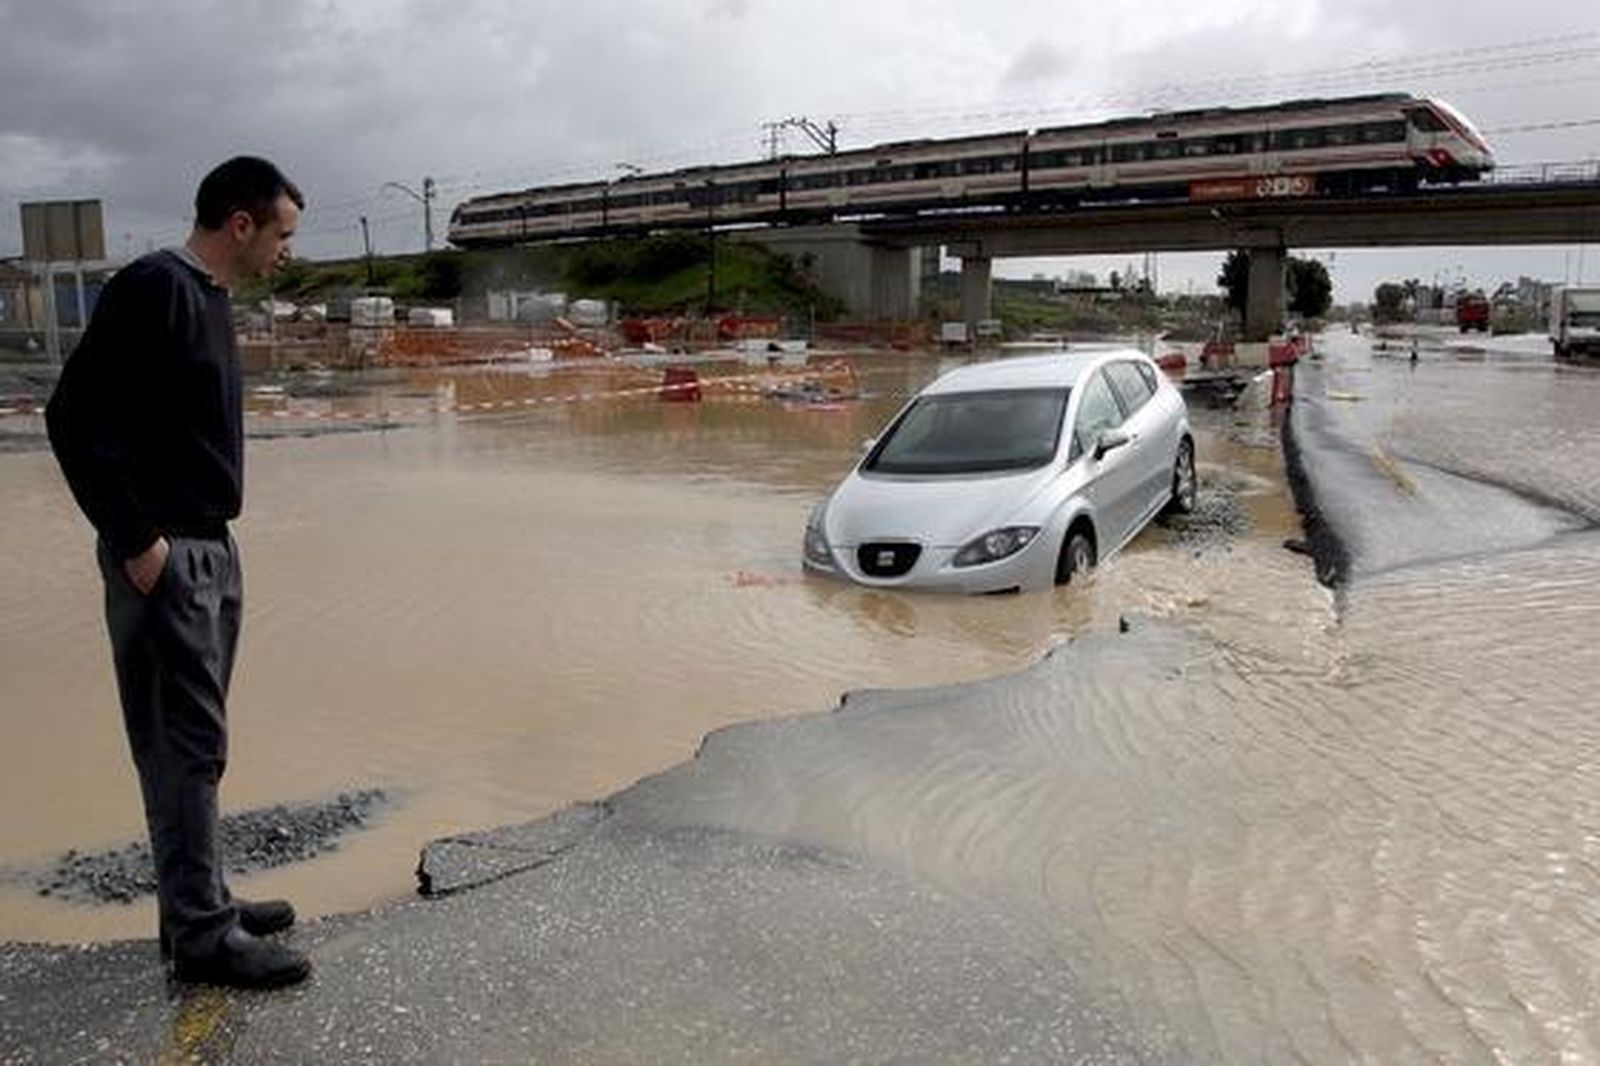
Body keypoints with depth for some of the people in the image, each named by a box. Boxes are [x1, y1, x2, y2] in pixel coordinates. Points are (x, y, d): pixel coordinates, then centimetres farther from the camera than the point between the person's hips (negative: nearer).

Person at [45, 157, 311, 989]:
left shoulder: (207, 295, 13)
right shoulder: (153, 287, -15)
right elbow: (76, 417, -20)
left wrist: (208, 535, 14)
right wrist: (136, 538, -18)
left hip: (211, 548, 10)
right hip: (164, 556, -9)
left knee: (195, 740, 15)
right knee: (185, 745, -3)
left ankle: (201, 904, 26)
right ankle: (202, 935, 7)